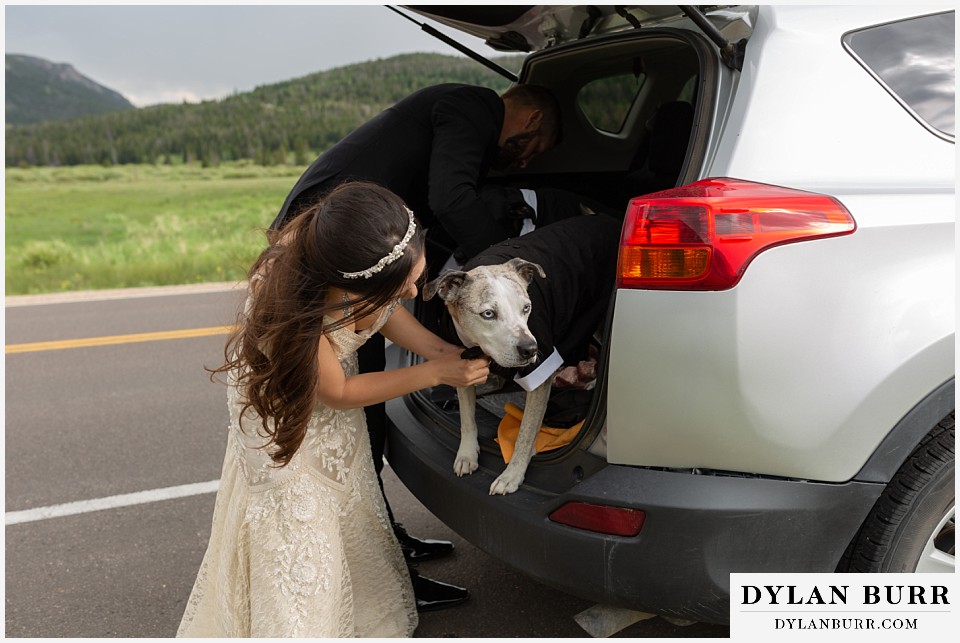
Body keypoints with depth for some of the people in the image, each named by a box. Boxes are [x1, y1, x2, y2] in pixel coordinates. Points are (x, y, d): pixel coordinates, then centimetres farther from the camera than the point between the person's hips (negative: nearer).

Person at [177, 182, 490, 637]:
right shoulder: (283, 298, -46)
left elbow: (382, 311, -7)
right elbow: (338, 393, -27)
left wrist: (442, 351, -21)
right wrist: (436, 374, -26)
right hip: (283, 402, -5)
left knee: (347, 516, 20)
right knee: (296, 536, 3)